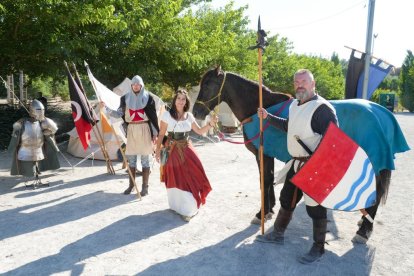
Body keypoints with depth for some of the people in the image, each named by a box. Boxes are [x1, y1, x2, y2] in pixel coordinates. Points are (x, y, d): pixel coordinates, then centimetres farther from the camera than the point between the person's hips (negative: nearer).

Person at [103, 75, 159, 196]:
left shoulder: (148, 97, -1)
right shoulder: (126, 98, 6)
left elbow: (153, 116, 0)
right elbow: (119, 114, 4)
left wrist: (155, 133, -2)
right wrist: (106, 107, -7)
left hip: (144, 130, -3)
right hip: (131, 130, 3)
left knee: (145, 158, 1)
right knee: (131, 158, 8)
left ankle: (145, 186, 10)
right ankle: (131, 185, 20)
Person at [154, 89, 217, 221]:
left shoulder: (189, 116, 7)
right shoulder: (167, 115, -4)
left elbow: (199, 131, 12)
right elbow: (161, 134, -1)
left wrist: (210, 124, -4)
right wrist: (158, 150, -4)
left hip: (186, 149, 3)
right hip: (172, 150, -3)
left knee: (191, 176, -1)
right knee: (175, 179, 4)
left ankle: (189, 207, 16)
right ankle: (178, 206, 24)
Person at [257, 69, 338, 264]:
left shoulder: (322, 108, -18)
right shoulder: (295, 105, 10)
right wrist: (268, 117, 20)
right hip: (296, 163, 9)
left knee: (315, 207, 4)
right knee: (286, 199, 19)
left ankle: (318, 248, 23)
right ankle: (278, 234, 38)